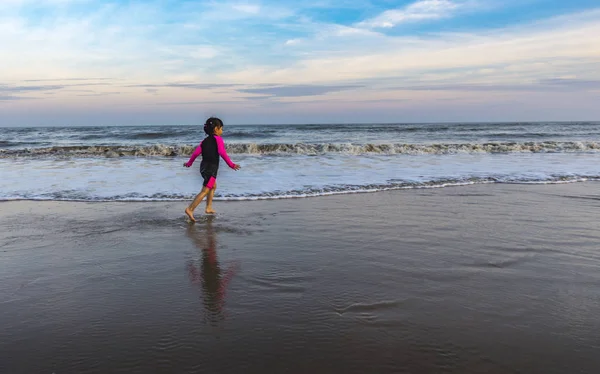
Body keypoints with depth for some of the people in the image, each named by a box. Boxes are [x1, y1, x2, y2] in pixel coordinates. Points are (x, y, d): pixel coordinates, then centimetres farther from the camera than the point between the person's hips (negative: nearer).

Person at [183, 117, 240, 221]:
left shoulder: (205, 140, 12)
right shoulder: (218, 139, -7)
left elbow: (196, 152, 7)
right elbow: (222, 153, -18)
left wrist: (189, 163, 17)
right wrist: (231, 164, -16)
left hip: (204, 166, 9)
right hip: (211, 167, -9)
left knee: (213, 186, 26)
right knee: (205, 191, -10)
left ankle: (208, 208, 30)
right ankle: (190, 209, -18)